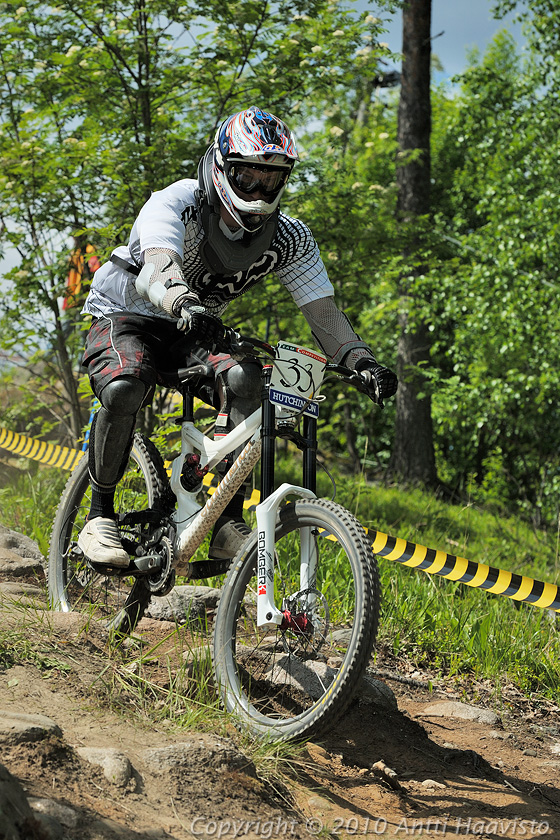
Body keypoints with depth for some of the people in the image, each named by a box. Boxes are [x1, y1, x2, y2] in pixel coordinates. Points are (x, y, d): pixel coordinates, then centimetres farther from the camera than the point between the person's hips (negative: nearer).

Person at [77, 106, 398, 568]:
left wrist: (361, 360, -34)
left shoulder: (290, 239, -13)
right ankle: (100, 515, -14)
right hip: (127, 318, -3)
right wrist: (186, 304, -69)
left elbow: (325, 313, -14)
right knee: (123, 390, -36)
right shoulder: (174, 205, -26)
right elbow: (157, 269, -46)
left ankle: (230, 522, -23)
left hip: (197, 333, 4)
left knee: (244, 379, -29)